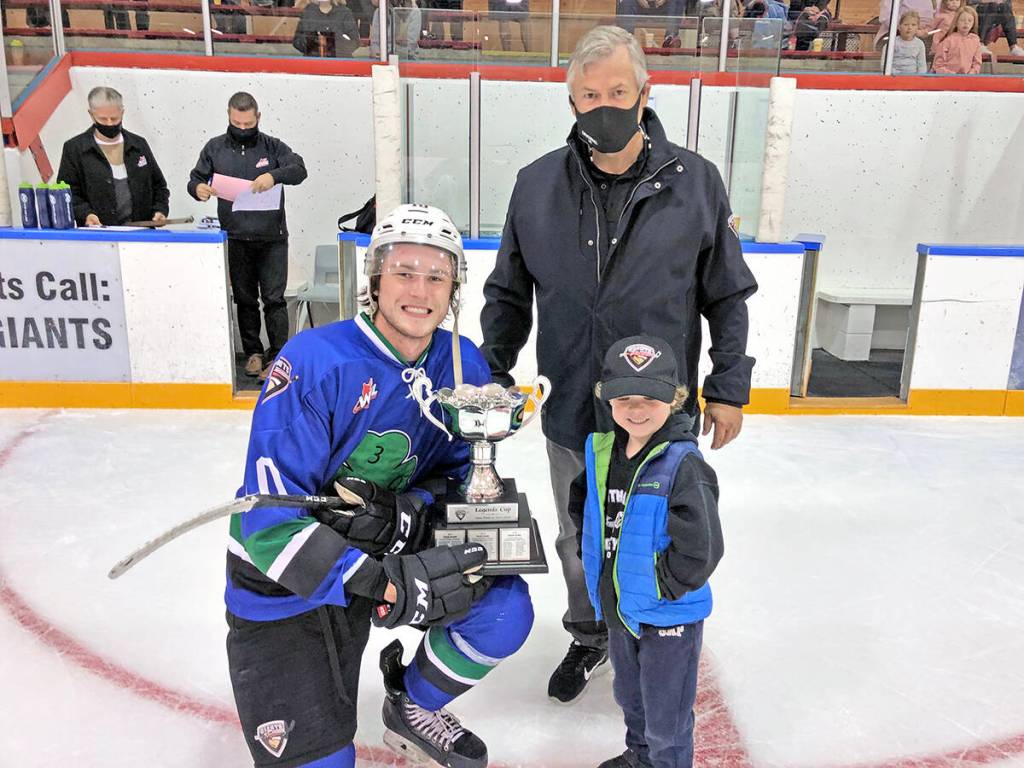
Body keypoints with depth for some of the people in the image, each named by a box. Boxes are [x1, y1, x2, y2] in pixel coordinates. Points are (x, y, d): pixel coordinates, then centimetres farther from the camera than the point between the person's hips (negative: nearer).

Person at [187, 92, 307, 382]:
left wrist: (274, 175, -28)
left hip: (272, 238, -2)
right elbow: (195, 179, 12)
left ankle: (277, 357, 1)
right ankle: (253, 352, 22)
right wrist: (198, 189, -12)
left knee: (274, 299, -4)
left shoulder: (273, 146, 4)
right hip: (236, 239, 2)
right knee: (244, 300, 10)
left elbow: (299, 169, -9)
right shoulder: (215, 148, 9)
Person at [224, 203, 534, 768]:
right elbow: (268, 519, -28)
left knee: (505, 609, -13)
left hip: (393, 553, 5)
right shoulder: (314, 363, -25)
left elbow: (457, 472, 1)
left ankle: (413, 708, 14)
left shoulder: (464, 367, -8)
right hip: (283, 584, -4)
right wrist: (384, 583, -39)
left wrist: (412, 510, -23)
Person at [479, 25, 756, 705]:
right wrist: (493, 375, 1)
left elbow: (727, 296, 0)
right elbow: (509, 294, 6)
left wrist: (728, 387, 0)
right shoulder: (537, 185, -3)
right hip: (570, 413, 2)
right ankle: (589, 636, 47)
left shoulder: (695, 182, -7)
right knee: (578, 542, 20)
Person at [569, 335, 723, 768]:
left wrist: (659, 588, -18)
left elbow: (701, 550, -27)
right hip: (616, 606, 7)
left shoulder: (682, 466, -25)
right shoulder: (600, 451, -5)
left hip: (668, 616, -7)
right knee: (629, 695, 30)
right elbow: (580, 505, 14)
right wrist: (591, 554, 5)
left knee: (666, 715, 13)